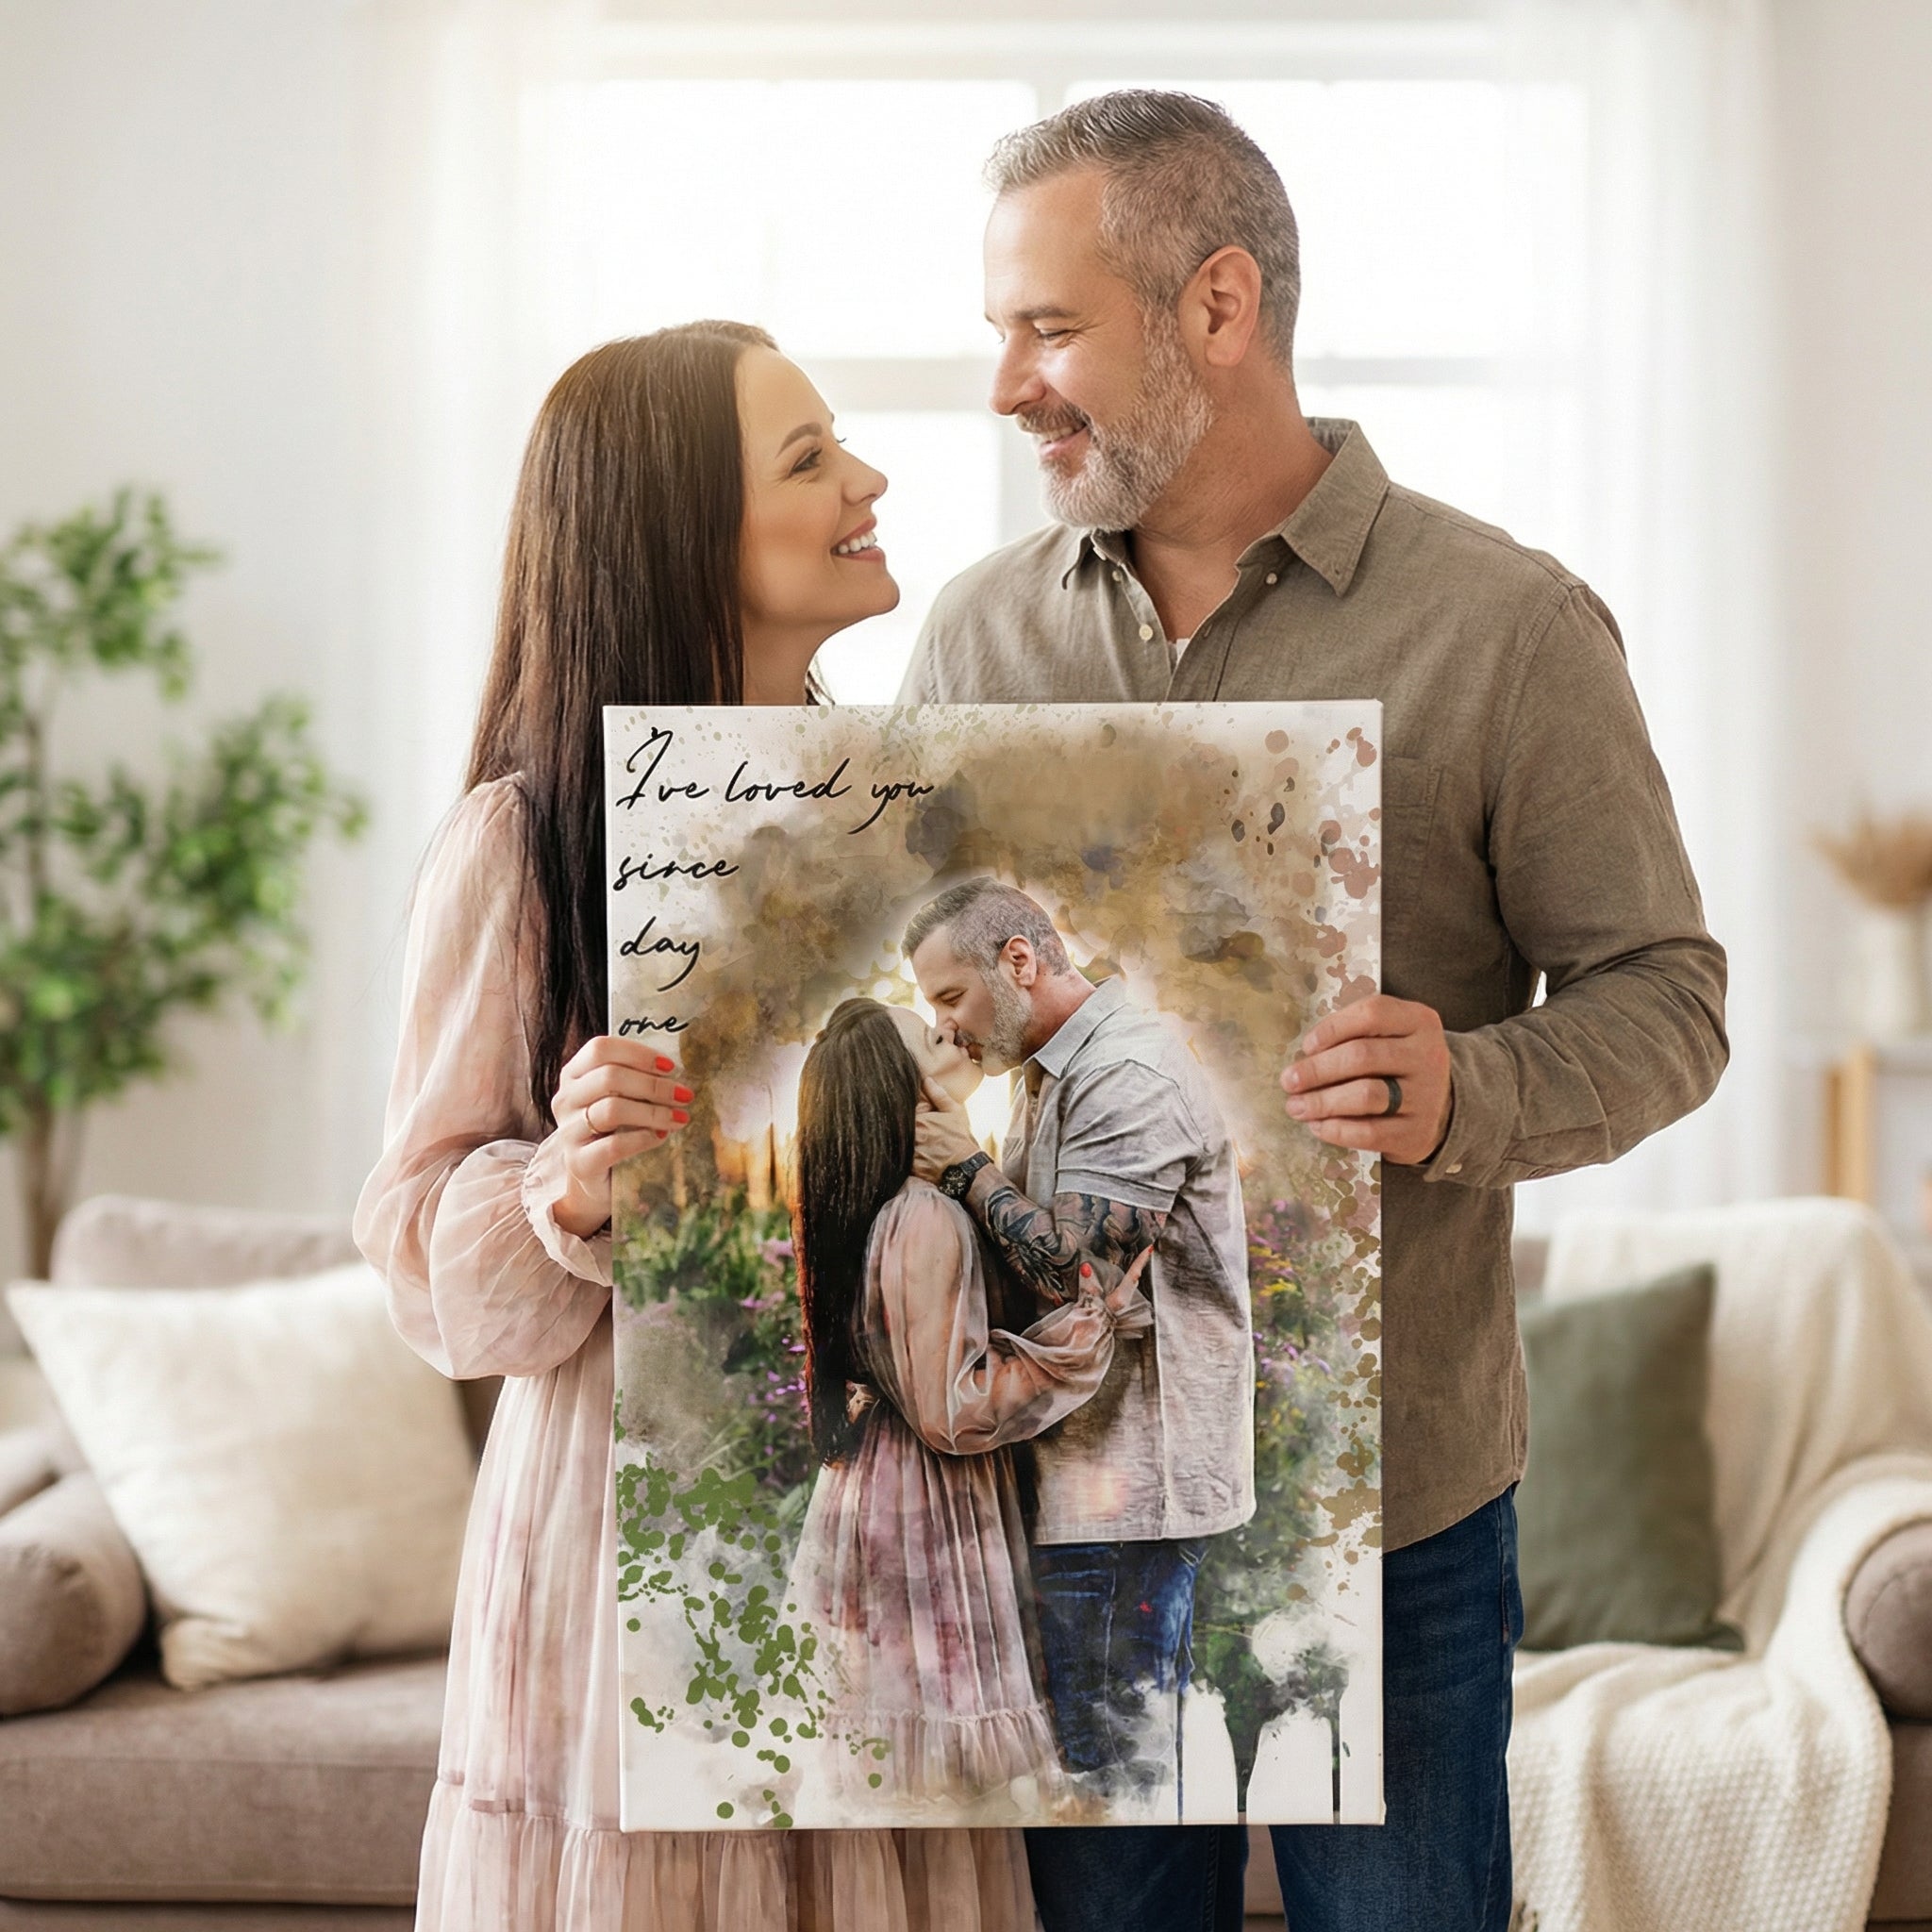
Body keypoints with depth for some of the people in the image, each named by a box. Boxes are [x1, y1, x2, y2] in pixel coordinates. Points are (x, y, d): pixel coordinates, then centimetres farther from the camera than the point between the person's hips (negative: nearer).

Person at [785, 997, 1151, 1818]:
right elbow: (954, 1408, -23)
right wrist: (1092, 1322, -18)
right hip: (925, 1519, -9)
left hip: (863, 1496, 9)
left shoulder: (858, 1210, 6)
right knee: (949, 1773, 1)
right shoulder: (926, 1221, -23)